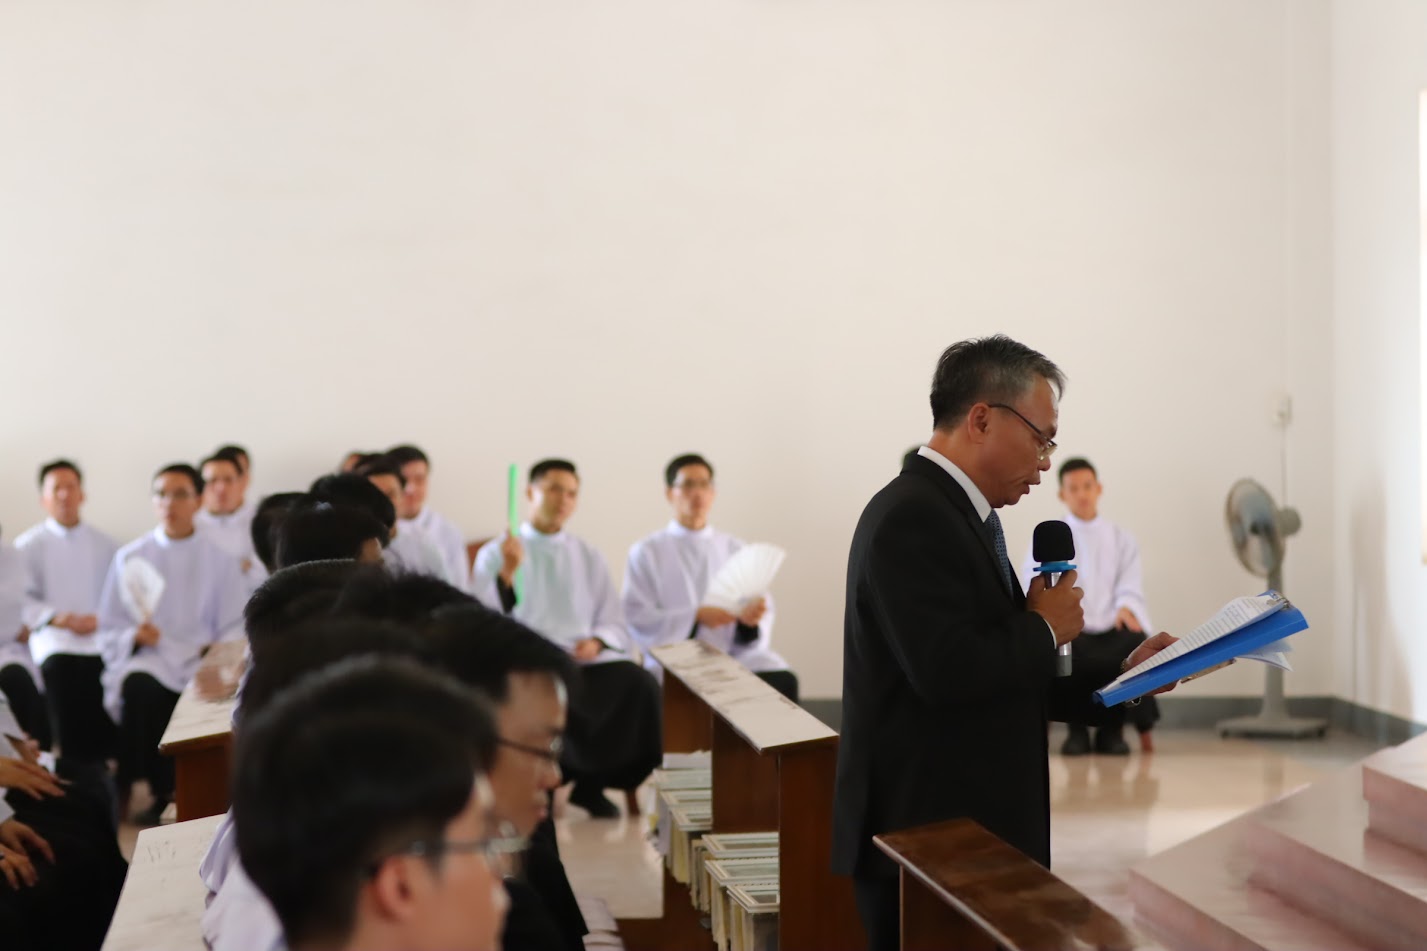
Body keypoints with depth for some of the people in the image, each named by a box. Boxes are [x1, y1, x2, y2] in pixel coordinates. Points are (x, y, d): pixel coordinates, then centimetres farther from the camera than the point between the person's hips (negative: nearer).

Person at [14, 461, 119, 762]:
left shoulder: (103, 544, 20)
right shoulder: (28, 545, 13)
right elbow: (21, 601, 2)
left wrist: (100, 618, -9)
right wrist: (59, 619, -12)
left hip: (102, 635, 2)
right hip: (54, 639, -2)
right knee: (60, 669, -33)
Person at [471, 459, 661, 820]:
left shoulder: (589, 557, 24)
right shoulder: (495, 554, 13)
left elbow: (615, 626, 19)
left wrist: (596, 641, -3)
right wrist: (507, 573, -12)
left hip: (586, 658, 3)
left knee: (640, 684, -27)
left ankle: (591, 783, -11)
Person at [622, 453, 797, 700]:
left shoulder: (734, 549, 19)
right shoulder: (646, 552, 8)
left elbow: (762, 609, 12)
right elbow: (635, 619, -3)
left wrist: (750, 618, -12)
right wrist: (696, 617, -15)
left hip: (736, 653, 3)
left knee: (783, 680, -28)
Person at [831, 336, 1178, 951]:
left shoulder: (967, 516, 15)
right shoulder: (910, 516, -15)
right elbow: (946, 671, -27)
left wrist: (1122, 676, 11)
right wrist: (1046, 630, -11)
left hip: (972, 829, 10)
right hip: (924, 832, -10)